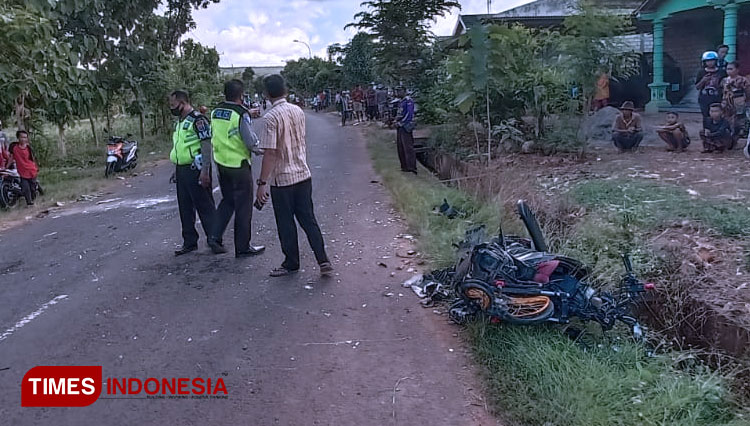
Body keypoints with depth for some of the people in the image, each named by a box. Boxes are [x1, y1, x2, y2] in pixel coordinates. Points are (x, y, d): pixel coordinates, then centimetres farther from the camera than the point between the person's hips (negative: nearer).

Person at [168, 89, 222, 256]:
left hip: (196, 170, -9)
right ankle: (189, 242, 21)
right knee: (185, 208, 12)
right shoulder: (179, 122, 17)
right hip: (182, 170, 9)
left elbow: (207, 145, -18)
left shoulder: (198, 120, -12)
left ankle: (214, 240, 4)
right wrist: (176, 171, 21)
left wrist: (205, 171, -23)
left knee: (205, 206, -3)